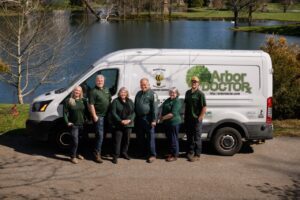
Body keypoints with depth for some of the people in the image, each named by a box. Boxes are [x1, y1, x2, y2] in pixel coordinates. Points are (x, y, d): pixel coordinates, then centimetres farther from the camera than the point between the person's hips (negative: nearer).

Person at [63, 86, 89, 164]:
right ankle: (73, 156, 1)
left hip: (82, 124, 4)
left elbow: (87, 111, 10)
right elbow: (65, 113, -3)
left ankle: (77, 153, 29)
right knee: (75, 141, -9)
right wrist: (67, 122, -10)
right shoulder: (68, 101, -2)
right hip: (74, 125, -4)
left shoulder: (83, 100, 7)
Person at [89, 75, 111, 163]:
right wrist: (94, 116, -19)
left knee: (102, 134, 14)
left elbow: (110, 100, 22)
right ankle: (97, 154, -5)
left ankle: (98, 151, 26)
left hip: (106, 115, 8)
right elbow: (91, 105, -15)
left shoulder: (106, 90, 13)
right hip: (98, 116, -7)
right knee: (100, 135, -10)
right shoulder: (93, 91, -11)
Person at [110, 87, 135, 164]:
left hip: (128, 124, 4)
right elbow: (113, 113, -9)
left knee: (127, 139, 11)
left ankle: (124, 152, 28)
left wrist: (129, 120, -11)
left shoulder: (130, 101, 12)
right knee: (117, 140, -5)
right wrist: (121, 121, -17)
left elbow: (133, 112, 7)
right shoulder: (115, 101, -2)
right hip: (118, 125, -4)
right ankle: (115, 156, 1)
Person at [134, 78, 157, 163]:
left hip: (148, 118, -7)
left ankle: (152, 155, 0)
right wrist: (135, 118, 15)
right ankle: (143, 152, 28)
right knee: (140, 137, 13)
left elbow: (154, 107, -12)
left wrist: (154, 120, -17)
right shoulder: (138, 93, 17)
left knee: (150, 137, -5)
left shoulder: (152, 93, -6)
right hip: (139, 118, 7)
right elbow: (135, 106, 22)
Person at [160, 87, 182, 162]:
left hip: (174, 123, -9)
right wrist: (161, 117, 6)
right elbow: (163, 109, 23)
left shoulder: (177, 101, -14)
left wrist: (163, 118, -16)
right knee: (169, 138, 17)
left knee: (173, 139, -2)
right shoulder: (168, 100, 13)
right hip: (166, 123, 9)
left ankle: (175, 155, 6)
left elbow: (173, 114, -23)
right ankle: (171, 153, 29)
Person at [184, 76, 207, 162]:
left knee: (197, 137, 1)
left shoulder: (200, 94, -10)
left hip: (196, 119, -7)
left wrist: (200, 117, -17)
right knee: (189, 136, 15)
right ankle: (190, 152, 28)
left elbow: (204, 107, -13)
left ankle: (197, 155, 8)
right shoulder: (188, 92, 11)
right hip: (188, 118, 7)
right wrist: (185, 116, 12)